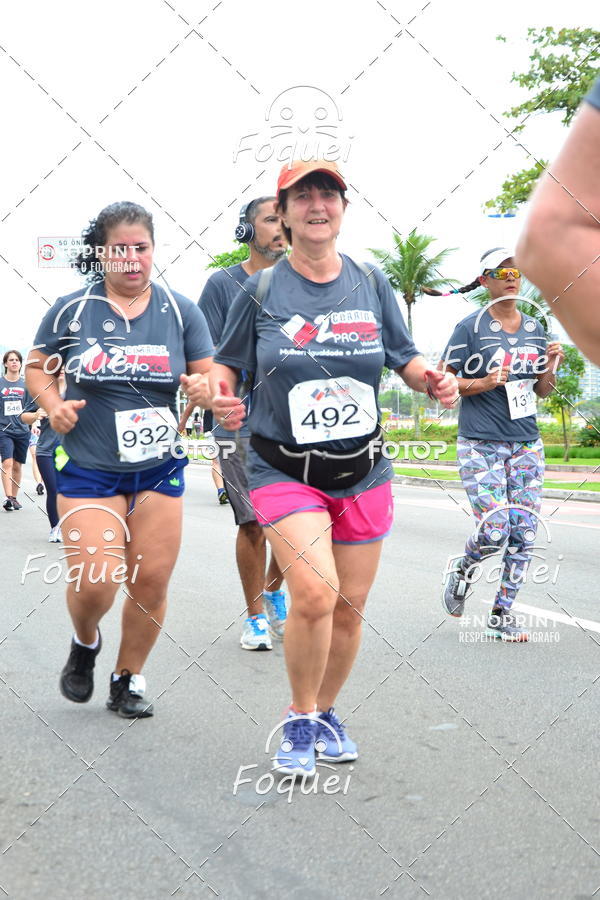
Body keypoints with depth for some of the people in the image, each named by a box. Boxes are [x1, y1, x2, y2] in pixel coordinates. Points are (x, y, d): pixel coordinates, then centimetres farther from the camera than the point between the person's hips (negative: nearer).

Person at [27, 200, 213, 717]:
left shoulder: (180, 311, 2)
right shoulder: (71, 310, -1)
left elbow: (212, 375, 4)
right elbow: (38, 367, 10)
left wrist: (203, 386, -19)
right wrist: (53, 404, -10)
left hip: (159, 469, 2)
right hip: (89, 470, -2)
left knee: (152, 582, 2)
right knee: (95, 581, -14)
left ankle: (129, 679, 25)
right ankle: (85, 642, 22)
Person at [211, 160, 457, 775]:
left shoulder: (371, 285, 3)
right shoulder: (261, 290, -4)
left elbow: (405, 358, 11)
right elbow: (225, 361, 4)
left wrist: (430, 379, -12)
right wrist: (220, 395, -18)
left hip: (362, 472, 3)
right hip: (283, 469, -3)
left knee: (349, 609, 9)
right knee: (314, 593, -21)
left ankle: (325, 711, 36)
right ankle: (298, 720, 3)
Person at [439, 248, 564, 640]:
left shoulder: (535, 329, 12)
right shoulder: (471, 327, -4)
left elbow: (543, 390, 18)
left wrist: (552, 367, -3)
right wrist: (483, 384, -18)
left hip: (527, 444, 5)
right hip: (481, 445, -5)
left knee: (523, 534, 1)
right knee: (495, 532, -12)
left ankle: (502, 615, 13)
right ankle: (462, 569, 21)